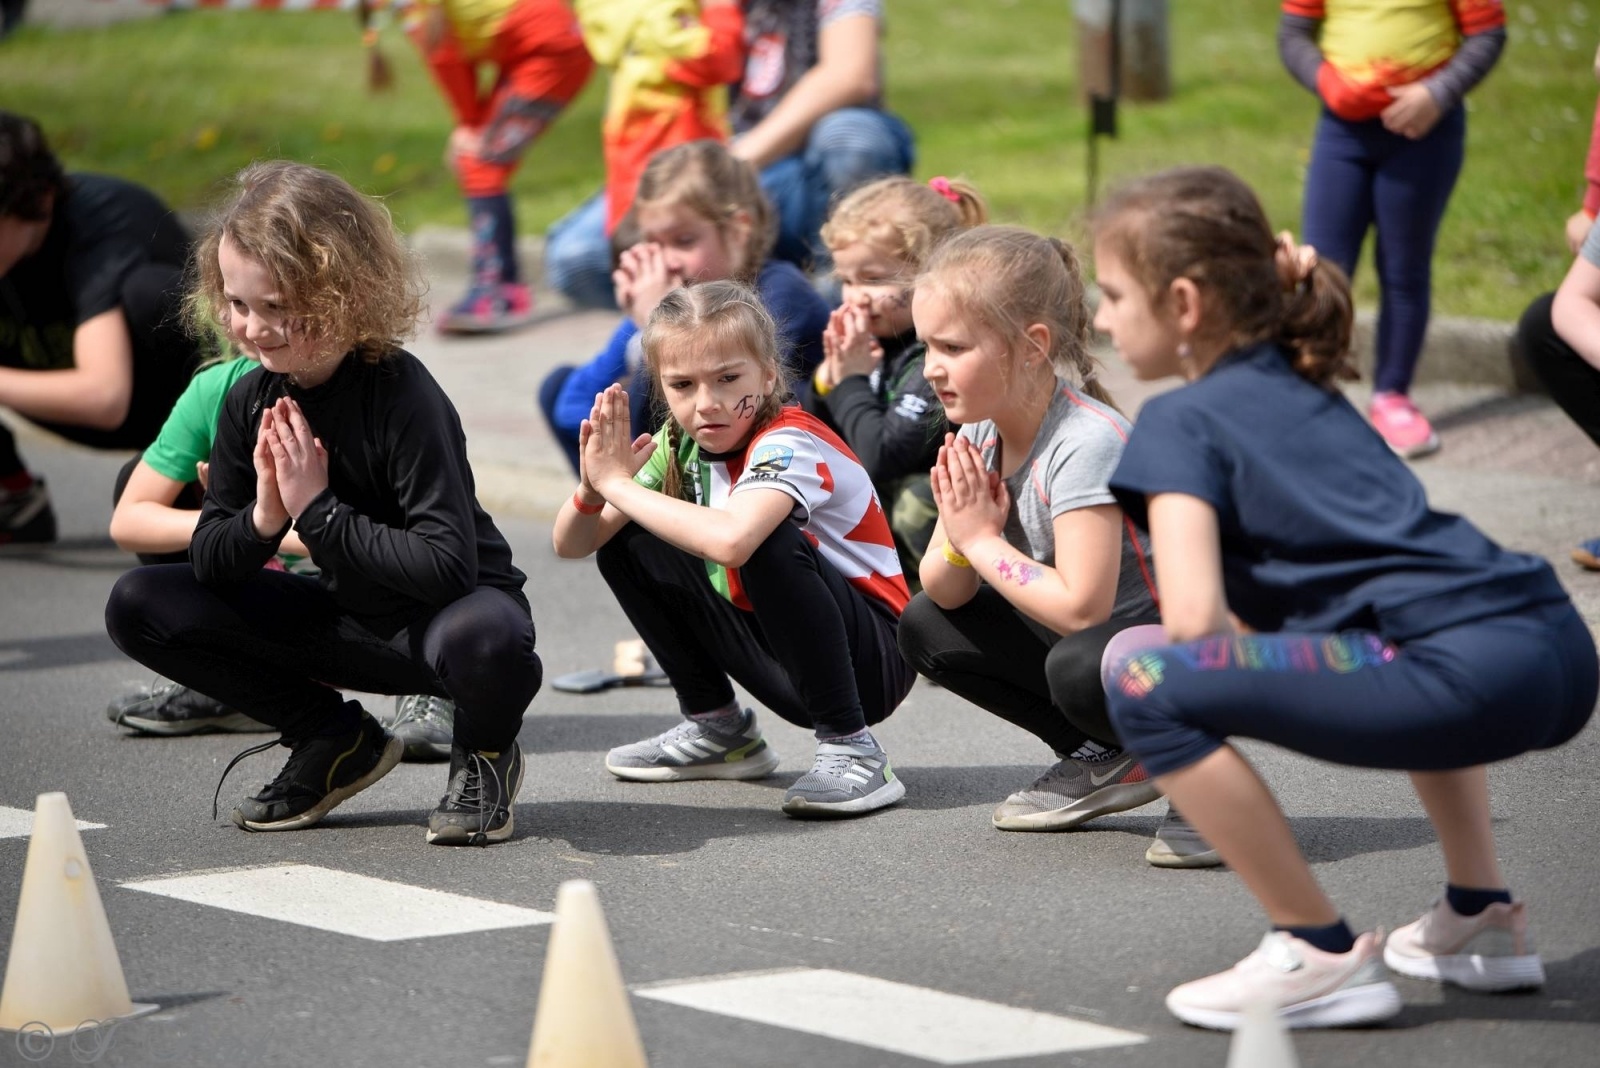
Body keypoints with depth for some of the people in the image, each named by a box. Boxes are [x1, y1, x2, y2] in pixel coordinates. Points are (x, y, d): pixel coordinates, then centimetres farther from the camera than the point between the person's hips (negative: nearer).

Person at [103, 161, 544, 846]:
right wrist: (264, 514, -23)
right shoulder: (251, 402, -7)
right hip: (352, 622, 6)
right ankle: (338, 744, 6)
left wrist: (319, 512, -30)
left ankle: (485, 754, -4)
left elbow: (447, 565, -32)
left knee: (483, 639, -44)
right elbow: (207, 564, -3)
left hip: (449, 613, -6)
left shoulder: (403, 397, -25)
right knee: (140, 605, -6)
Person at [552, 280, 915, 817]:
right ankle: (716, 728, 13)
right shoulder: (682, 445, -1)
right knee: (626, 543, 2)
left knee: (768, 543, -34)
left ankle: (850, 748, -24)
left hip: (874, 660, -7)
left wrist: (619, 484, -33)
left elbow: (731, 540, -46)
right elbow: (570, 546, 0)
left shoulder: (789, 443, -24)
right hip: (778, 660, 7)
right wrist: (593, 485, -23)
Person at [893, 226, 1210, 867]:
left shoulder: (1085, 443, -27)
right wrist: (959, 537, -22)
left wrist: (983, 541, -21)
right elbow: (945, 592, 0)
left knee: (1081, 667, -38)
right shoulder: (979, 434, -2)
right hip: (1100, 635, 9)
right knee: (927, 628, 6)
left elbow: (1080, 608, -32)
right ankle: (1108, 763, 9)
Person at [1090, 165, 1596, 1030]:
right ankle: (1481, 918, 34)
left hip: (1474, 677, -9)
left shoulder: (1182, 422, 3)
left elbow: (1195, 620, -8)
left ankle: (1323, 956, -1)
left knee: (1145, 684, -9)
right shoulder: (1306, 393, 27)